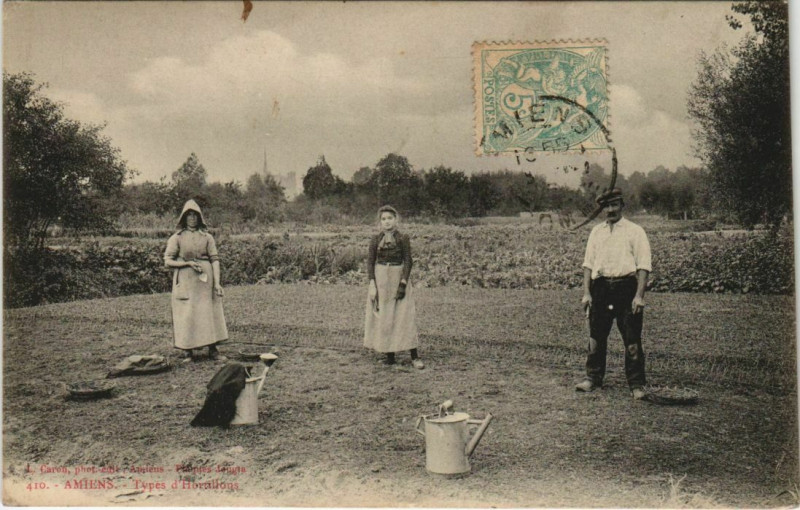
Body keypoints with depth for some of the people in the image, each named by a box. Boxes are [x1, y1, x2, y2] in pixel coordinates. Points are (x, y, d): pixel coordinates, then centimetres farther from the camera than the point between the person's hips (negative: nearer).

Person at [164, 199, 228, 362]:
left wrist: (217, 282, -6)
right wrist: (188, 263, -13)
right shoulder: (177, 237, 4)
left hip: (205, 280, 1)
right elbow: (168, 261, 0)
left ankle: (213, 350, 10)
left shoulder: (207, 237, 7)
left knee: (210, 313, 1)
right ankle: (189, 353, 9)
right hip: (185, 281, -1)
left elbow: (215, 260, 3)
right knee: (186, 315, 0)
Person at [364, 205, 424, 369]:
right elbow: (370, 262, 4)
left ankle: (414, 356, -4)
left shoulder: (403, 239, -1)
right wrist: (372, 285, -7)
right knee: (382, 317, 3)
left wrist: (403, 283, -14)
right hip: (380, 280, 3)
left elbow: (408, 261, -4)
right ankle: (389, 355, 12)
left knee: (405, 315, -7)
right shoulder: (375, 240, 4)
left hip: (399, 278, -2)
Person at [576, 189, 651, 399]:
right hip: (600, 287, 4)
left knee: (632, 340, -1)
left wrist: (639, 296, -12)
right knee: (596, 336, 9)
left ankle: (637, 385, 8)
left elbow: (644, 266, -3)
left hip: (626, 287, -4)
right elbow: (588, 263, 12)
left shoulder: (635, 231, 2)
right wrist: (586, 293, 3)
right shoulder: (596, 231, 14)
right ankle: (593, 378, 21)